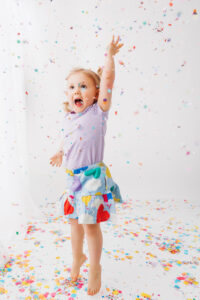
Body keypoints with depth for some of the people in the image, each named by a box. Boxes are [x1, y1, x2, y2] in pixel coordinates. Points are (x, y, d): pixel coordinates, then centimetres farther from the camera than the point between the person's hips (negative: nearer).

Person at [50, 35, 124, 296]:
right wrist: (61, 153, 19)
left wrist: (110, 55, -12)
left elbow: (107, 79, -15)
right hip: (73, 177, 6)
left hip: (94, 176, -6)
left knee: (91, 223, 3)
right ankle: (77, 257, 45)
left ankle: (95, 267, 27)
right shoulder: (68, 118, 6)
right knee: (75, 220, 19)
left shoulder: (98, 111, -8)